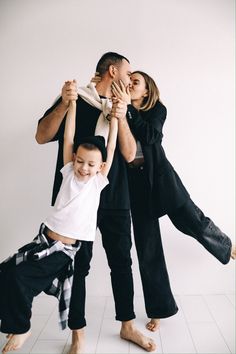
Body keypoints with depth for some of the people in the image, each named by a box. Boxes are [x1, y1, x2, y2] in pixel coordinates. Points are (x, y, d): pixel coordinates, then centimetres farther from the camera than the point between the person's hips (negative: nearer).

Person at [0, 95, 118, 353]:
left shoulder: (98, 182, -4)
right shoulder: (69, 172, 1)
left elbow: (111, 147, -8)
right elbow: (68, 138, -5)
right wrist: (71, 102, -9)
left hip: (65, 249, -3)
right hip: (45, 239, 4)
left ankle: (21, 327, 15)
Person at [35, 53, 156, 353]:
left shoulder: (122, 108, 12)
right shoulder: (75, 99, 0)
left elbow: (130, 154, 2)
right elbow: (42, 137, -6)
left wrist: (120, 118, -12)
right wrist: (63, 104, -20)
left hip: (115, 199, 5)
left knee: (122, 261, 10)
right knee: (78, 265, 5)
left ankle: (127, 326, 28)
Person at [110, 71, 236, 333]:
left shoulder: (157, 109, 3)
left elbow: (148, 135, -17)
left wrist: (127, 107, -18)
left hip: (158, 175, -2)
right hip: (134, 181, 2)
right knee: (147, 246, 6)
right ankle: (159, 308, 23)